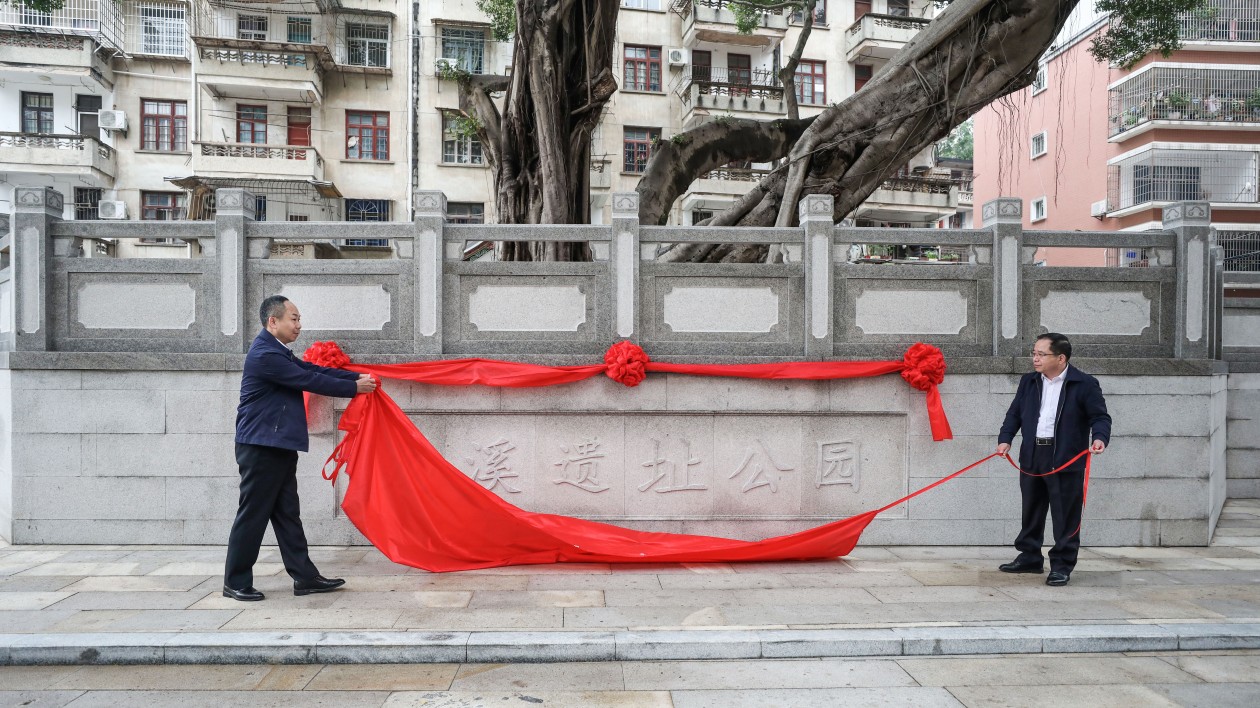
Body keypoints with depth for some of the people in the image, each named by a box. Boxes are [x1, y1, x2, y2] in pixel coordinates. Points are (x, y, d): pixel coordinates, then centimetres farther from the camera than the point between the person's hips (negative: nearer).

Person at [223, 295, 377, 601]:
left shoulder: (277, 352, 15)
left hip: (278, 447, 10)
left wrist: (357, 377, 2)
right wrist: (354, 388, -9)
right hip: (261, 447, -10)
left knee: (287, 514, 11)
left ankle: (305, 576, 15)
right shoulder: (265, 354, -17)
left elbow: (312, 370, 10)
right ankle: (235, 583, 11)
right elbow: (309, 381, -17)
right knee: (253, 515, -1)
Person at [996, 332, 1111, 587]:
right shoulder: (1029, 382, 10)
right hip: (1031, 458, 6)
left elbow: (1100, 416, -4)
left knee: (1065, 515, 0)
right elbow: (1014, 413, 14)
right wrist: (1005, 438, 1)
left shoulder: (1085, 384, -6)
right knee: (1031, 511, 15)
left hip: (1066, 460, -5)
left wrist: (1100, 438, -22)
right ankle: (1029, 558, 28)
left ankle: (1062, 566, 11)